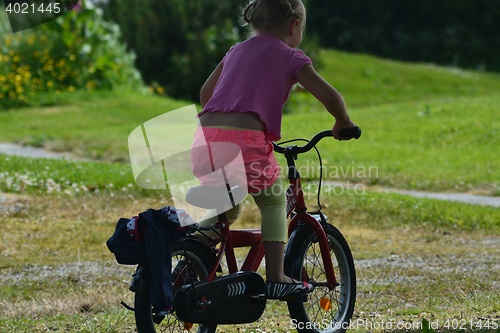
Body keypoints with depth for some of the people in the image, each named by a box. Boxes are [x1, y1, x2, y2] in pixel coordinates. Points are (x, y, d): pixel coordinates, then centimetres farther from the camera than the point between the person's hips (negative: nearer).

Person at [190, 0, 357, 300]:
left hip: (205, 139, 5)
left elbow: (205, 92, 39)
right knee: (274, 203, 17)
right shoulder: (290, 56, 11)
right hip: (245, 140, -5)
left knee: (227, 209, 26)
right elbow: (329, 95, 3)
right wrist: (343, 124, 21)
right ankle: (276, 279, 8)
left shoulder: (237, 50, 29)